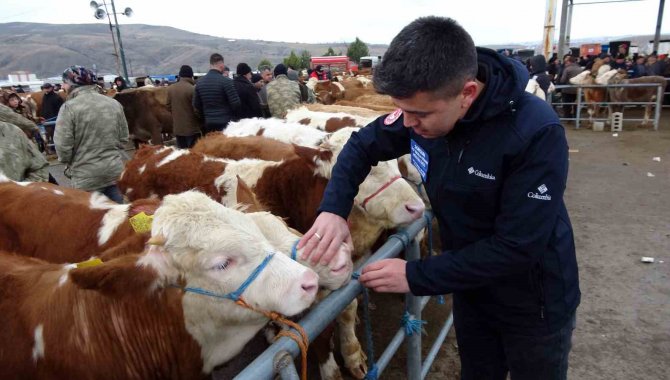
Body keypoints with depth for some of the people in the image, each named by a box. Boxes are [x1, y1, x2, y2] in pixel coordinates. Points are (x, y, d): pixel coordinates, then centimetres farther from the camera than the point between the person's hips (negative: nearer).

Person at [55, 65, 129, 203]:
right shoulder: (114, 103, 3)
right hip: (115, 170, 5)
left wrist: (71, 166, 5)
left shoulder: (69, 107, -12)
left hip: (86, 176, -4)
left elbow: (63, 145, -12)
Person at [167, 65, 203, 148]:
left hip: (177, 128, 6)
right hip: (192, 128, -6)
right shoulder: (192, 89, -16)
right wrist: (201, 125, 0)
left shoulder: (170, 89, 4)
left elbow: (169, 107, 11)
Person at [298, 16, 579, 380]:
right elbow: (362, 145, -2)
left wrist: (416, 276, -29)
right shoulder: (425, 106, -16)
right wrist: (333, 207, -20)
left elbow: (517, 247, -31)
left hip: (534, 302, -4)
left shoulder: (537, 134, -33)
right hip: (470, 286, 5)